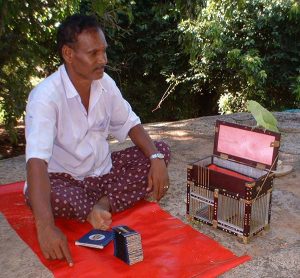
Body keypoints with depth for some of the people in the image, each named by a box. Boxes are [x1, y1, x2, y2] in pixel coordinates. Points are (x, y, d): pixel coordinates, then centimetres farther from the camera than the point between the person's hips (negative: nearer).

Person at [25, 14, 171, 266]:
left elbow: (130, 124, 4)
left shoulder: (105, 83, -7)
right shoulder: (46, 95, -26)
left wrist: (156, 158, -15)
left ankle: (104, 204, -18)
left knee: (161, 151, -7)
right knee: (52, 197, -39)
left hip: (102, 171, 6)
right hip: (63, 178, -5)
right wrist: (46, 227, -48)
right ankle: (101, 210, -10)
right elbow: (37, 160, -37)